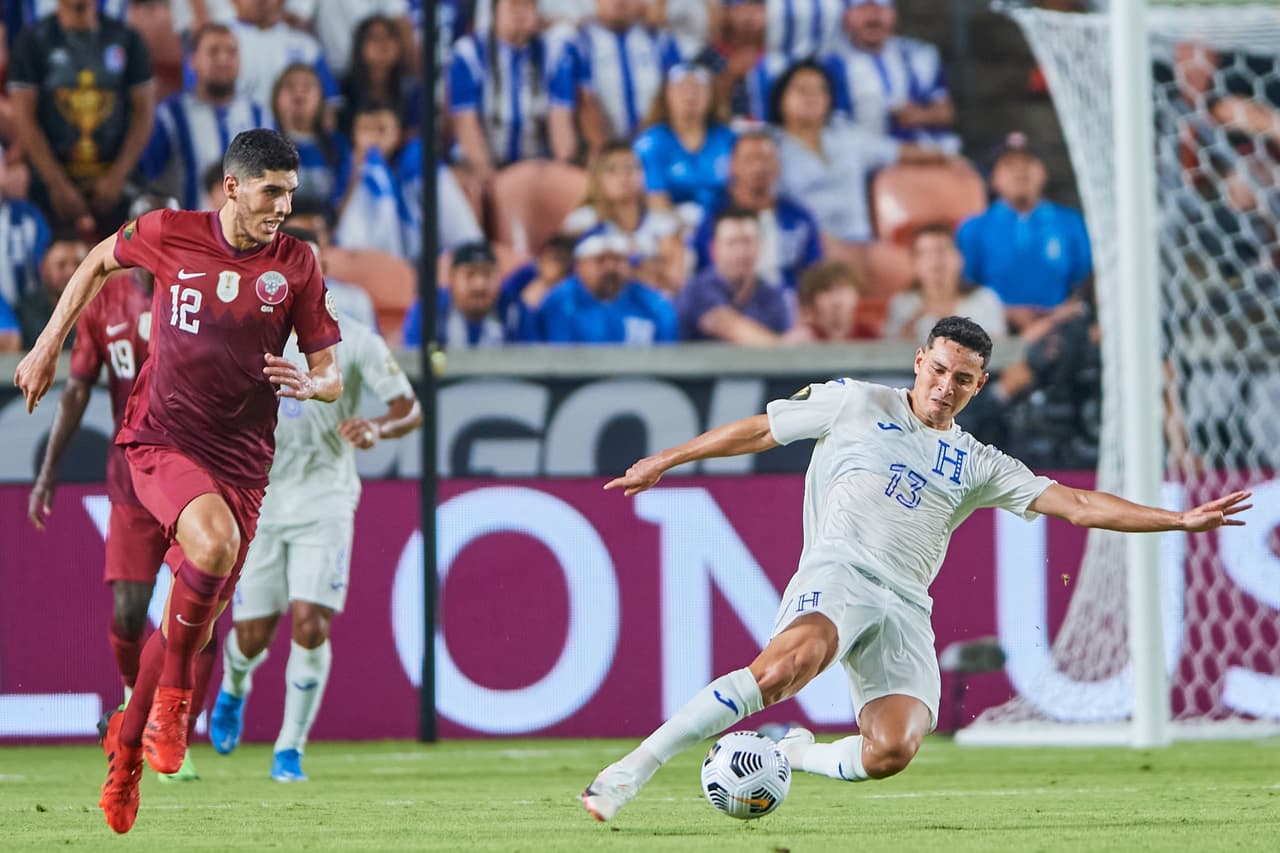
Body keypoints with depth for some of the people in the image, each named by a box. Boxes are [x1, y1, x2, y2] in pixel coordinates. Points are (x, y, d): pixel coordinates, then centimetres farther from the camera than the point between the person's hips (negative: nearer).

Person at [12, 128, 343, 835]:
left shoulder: (295, 265, -2)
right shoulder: (168, 234, -5)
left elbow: (332, 374, 2)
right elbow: (99, 261, 17)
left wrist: (310, 384, -21)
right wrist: (47, 347, 16)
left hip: (240, 458, 3)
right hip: (161, 438, -3)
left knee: (195, 613, 6)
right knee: (214, 543, -33)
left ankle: (126, 743, 30)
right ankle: (172, 691, -11)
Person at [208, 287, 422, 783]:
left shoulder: (354, 342, -5)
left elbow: (410, 409, -6)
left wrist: (377, 428, -28)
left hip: (325, 504, -2)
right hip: (261, 504, 2)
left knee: (310, 625, -15)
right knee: (253, 635, 2)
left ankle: (290, 749, 0)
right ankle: (234, 688, 40)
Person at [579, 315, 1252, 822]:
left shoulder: (977, 465, 22)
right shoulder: (856, 404, 13)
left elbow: (1075, 505, 17)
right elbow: (760, 431, 21)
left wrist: (1179, 520, 8)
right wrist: (665, 461, 23)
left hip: (905, 608, 4)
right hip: (838, 573, -4)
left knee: (893, 751, -23)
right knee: (791, 661, -38)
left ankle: (794, 756, 9)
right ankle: (635, 767, -37)